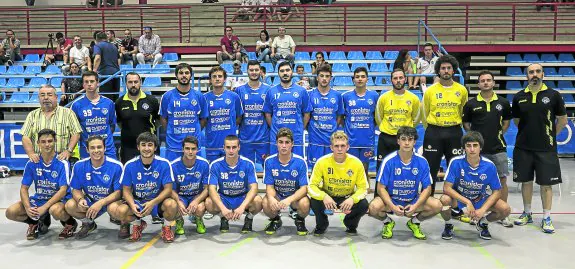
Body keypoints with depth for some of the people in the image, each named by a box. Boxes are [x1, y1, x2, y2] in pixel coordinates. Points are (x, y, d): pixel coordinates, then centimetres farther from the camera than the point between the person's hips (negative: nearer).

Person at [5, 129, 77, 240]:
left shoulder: (62, 163, -14)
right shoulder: (32, 163, -2)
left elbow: (63, 190, -20)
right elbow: (24, 188, 0)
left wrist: (44, 207, -28)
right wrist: (28, 207, -18)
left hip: (58, 200, -4)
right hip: (38, 199, 5)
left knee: (55, 210, -39)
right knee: (11, 212, -16)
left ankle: (70, 223, -4)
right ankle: (36, 222, 13)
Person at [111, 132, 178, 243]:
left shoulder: (164, 164, -13)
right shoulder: (130, 165, -9)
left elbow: (168, 189, -13)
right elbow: (126, 190, -2)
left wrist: (153, 203, -29)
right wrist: (132, 205, -24)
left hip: (158, 201, -2)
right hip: (137, 201, 2)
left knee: (171, 205, -36)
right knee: (114, 209, -25)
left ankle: (166, 226, 3)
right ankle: (137, 224, 10)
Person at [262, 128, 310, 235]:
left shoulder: (300, 162, -16)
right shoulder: (269, 161, -11)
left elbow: (304, 188, -18)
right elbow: (269, 186, -10)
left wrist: (289, 199, -38)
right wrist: (271, 198, -35)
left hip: (295, 196, -1)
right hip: (277, 195, 1)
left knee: (304, 204, -34)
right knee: (266, 204, -32)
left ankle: (300, 220, 5)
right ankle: (275, 220, 6)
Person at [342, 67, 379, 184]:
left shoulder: (374, 95, 3)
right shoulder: (346, 96, 1)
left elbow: (377, 115, 14)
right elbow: (341, 116, 9)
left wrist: (371, 126, 6)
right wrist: (347, 127, 1)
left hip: (367, 139, 1)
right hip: (351, 139, -1)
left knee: (364, 168, 11)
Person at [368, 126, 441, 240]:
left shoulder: (422, 161, -9)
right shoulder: (389, 160, -14)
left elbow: (427, 188, -5)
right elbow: (381, 188, -12)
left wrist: (415, 206, -22)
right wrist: (392, 206, -27)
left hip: (413, 200, 2)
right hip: (391, 200, -2)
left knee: (437, 206, -22)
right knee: (374, 207, -32)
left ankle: (414, 222, 10)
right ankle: (388, 222, 6)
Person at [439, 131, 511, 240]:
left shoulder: (489, 166, -15)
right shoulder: (456, 162, -21)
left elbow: (497, 192, -9)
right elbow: (447, 188, -23)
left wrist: (483, 210, -23)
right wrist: (467, 202, -31)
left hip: (480, 200, 2)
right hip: (458, 198, -2)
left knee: (505, 209, -21)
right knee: (444, 200, -35)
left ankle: (483, 223, 12)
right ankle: (448, 225, -1)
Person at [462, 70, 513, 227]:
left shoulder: (503, 102, 5)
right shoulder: (471, 104, 1)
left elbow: (506, 121, 18)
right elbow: (465, 123, 10)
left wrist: (499, 133, 7)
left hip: (498, 148, 1)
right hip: (478, 148, -1)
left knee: (502, 180, 1)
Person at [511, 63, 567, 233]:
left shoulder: (553, 95, -3)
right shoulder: (519, 97, 3)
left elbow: (562, 120, 4)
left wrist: (549, 135, 5)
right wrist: (529, 134, 10)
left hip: (546, 149, -2)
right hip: (523, 148, 2)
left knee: (546, 183, 2)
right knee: (526, 181, 11)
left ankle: (546, 218, 12)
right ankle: (527, 213, 26)